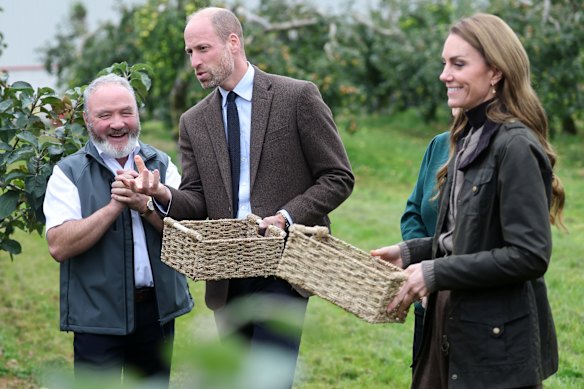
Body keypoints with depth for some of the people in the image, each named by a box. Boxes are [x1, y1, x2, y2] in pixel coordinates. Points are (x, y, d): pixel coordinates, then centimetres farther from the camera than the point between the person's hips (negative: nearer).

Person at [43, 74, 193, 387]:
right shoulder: (69, 173, -3)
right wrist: (114, 205, -20)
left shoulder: (162, 165, 8)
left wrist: (145, 205, -19)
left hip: (158, 311, 4)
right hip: (97, 316, -3)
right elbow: (59, 246, -15)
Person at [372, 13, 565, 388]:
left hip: (498, 341, -8)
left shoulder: (515, 146, -17)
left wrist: (437, 273, -20)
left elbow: (530, 254, -22)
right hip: (453, 326, 8)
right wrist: (411, 252, 5)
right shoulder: (469, 138, 10)